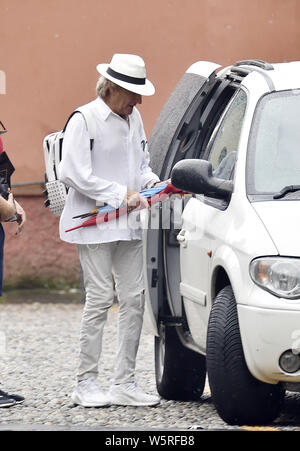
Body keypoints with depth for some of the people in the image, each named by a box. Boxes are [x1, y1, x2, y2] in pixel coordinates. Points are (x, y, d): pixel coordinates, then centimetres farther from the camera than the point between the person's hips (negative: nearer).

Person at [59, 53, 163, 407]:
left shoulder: (133, 118, 13)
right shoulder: (84, 120, -10)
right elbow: (74, 175, -16)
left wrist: (151, 182, 1)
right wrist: (122, 195, -17)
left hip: (128, 225, 7)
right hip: (94, 226, -7)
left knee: (133, 299, 4)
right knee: (99, 299, -7)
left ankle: (125, 383, 9)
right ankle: (86, 384, 2)